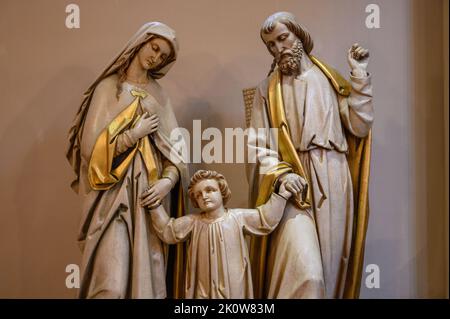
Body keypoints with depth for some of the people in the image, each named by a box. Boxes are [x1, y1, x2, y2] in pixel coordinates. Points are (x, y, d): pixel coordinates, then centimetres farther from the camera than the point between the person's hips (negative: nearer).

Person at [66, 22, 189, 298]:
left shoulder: (158, 94, 13)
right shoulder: (108, 87, 2)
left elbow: (175, 145, 6)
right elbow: (91, 143, -6)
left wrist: (168, 179, -10)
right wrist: (135, 134, -5)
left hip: (151, 191, 4)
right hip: (115, 192, -4)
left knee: (149, 274, 6)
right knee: (112, 279, -9)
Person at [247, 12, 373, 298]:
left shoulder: (329, 79, 12)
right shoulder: (268, 89, 8)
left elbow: (360, 126, 3)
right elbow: (259, 144, 2)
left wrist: (360, 76, 1)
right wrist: (281, 173, -15)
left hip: (333, 181, 3)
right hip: (292, 182, -2)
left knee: (332, 265, 7)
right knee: (305, 273, -17)